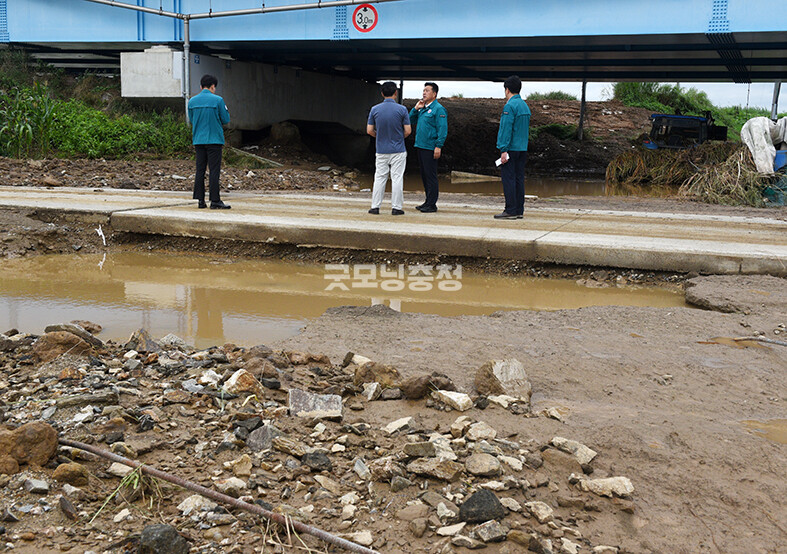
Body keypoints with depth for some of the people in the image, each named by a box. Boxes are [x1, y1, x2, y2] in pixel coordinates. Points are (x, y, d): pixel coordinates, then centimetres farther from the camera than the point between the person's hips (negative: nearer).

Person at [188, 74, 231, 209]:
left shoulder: (192, 101, 6)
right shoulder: (217, 100, -7)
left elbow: (191, 120, 16)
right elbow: (226, 120, -2)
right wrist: (225, 108, 14)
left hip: (198, 140, 5)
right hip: (214, 140, -4)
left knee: (200, 170, 8)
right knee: (214, 170, -3)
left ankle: (200, 200, 9)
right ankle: (215, 201, -4)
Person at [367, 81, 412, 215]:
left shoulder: (375, 109, -2)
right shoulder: (402, 109, -8)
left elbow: (369, 130, 0)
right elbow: (408, 131, -6)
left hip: (381, 150, 2)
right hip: (398, 150, -2)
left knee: (379, 178, 8)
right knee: (397, 178, 3)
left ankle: (375, 207, 8)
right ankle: (396, 207, 4)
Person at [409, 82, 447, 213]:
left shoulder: (438, 109, -8)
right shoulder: (422, 108, 17)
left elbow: (442, 129, -13)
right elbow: (411, 120, 20)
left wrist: (438, 146, -20)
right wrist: (416, 108, 5)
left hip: (430, 147, -9)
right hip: (420, 146, 9)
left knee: (430, 175, -6)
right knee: (424, 175, 12)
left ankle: (432, 204, -3)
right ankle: (428, 202, 20)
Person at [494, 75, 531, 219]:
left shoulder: (510, 106, -11)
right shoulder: (525, 105, 16)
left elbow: (507, 129, -16)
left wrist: (504, 150, -17)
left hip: (511, 148, -8)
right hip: (523, 148, 8)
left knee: (508, 178, -6)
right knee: (519, 178, 9)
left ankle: (511, 211, -7)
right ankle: (519, 210, 11)